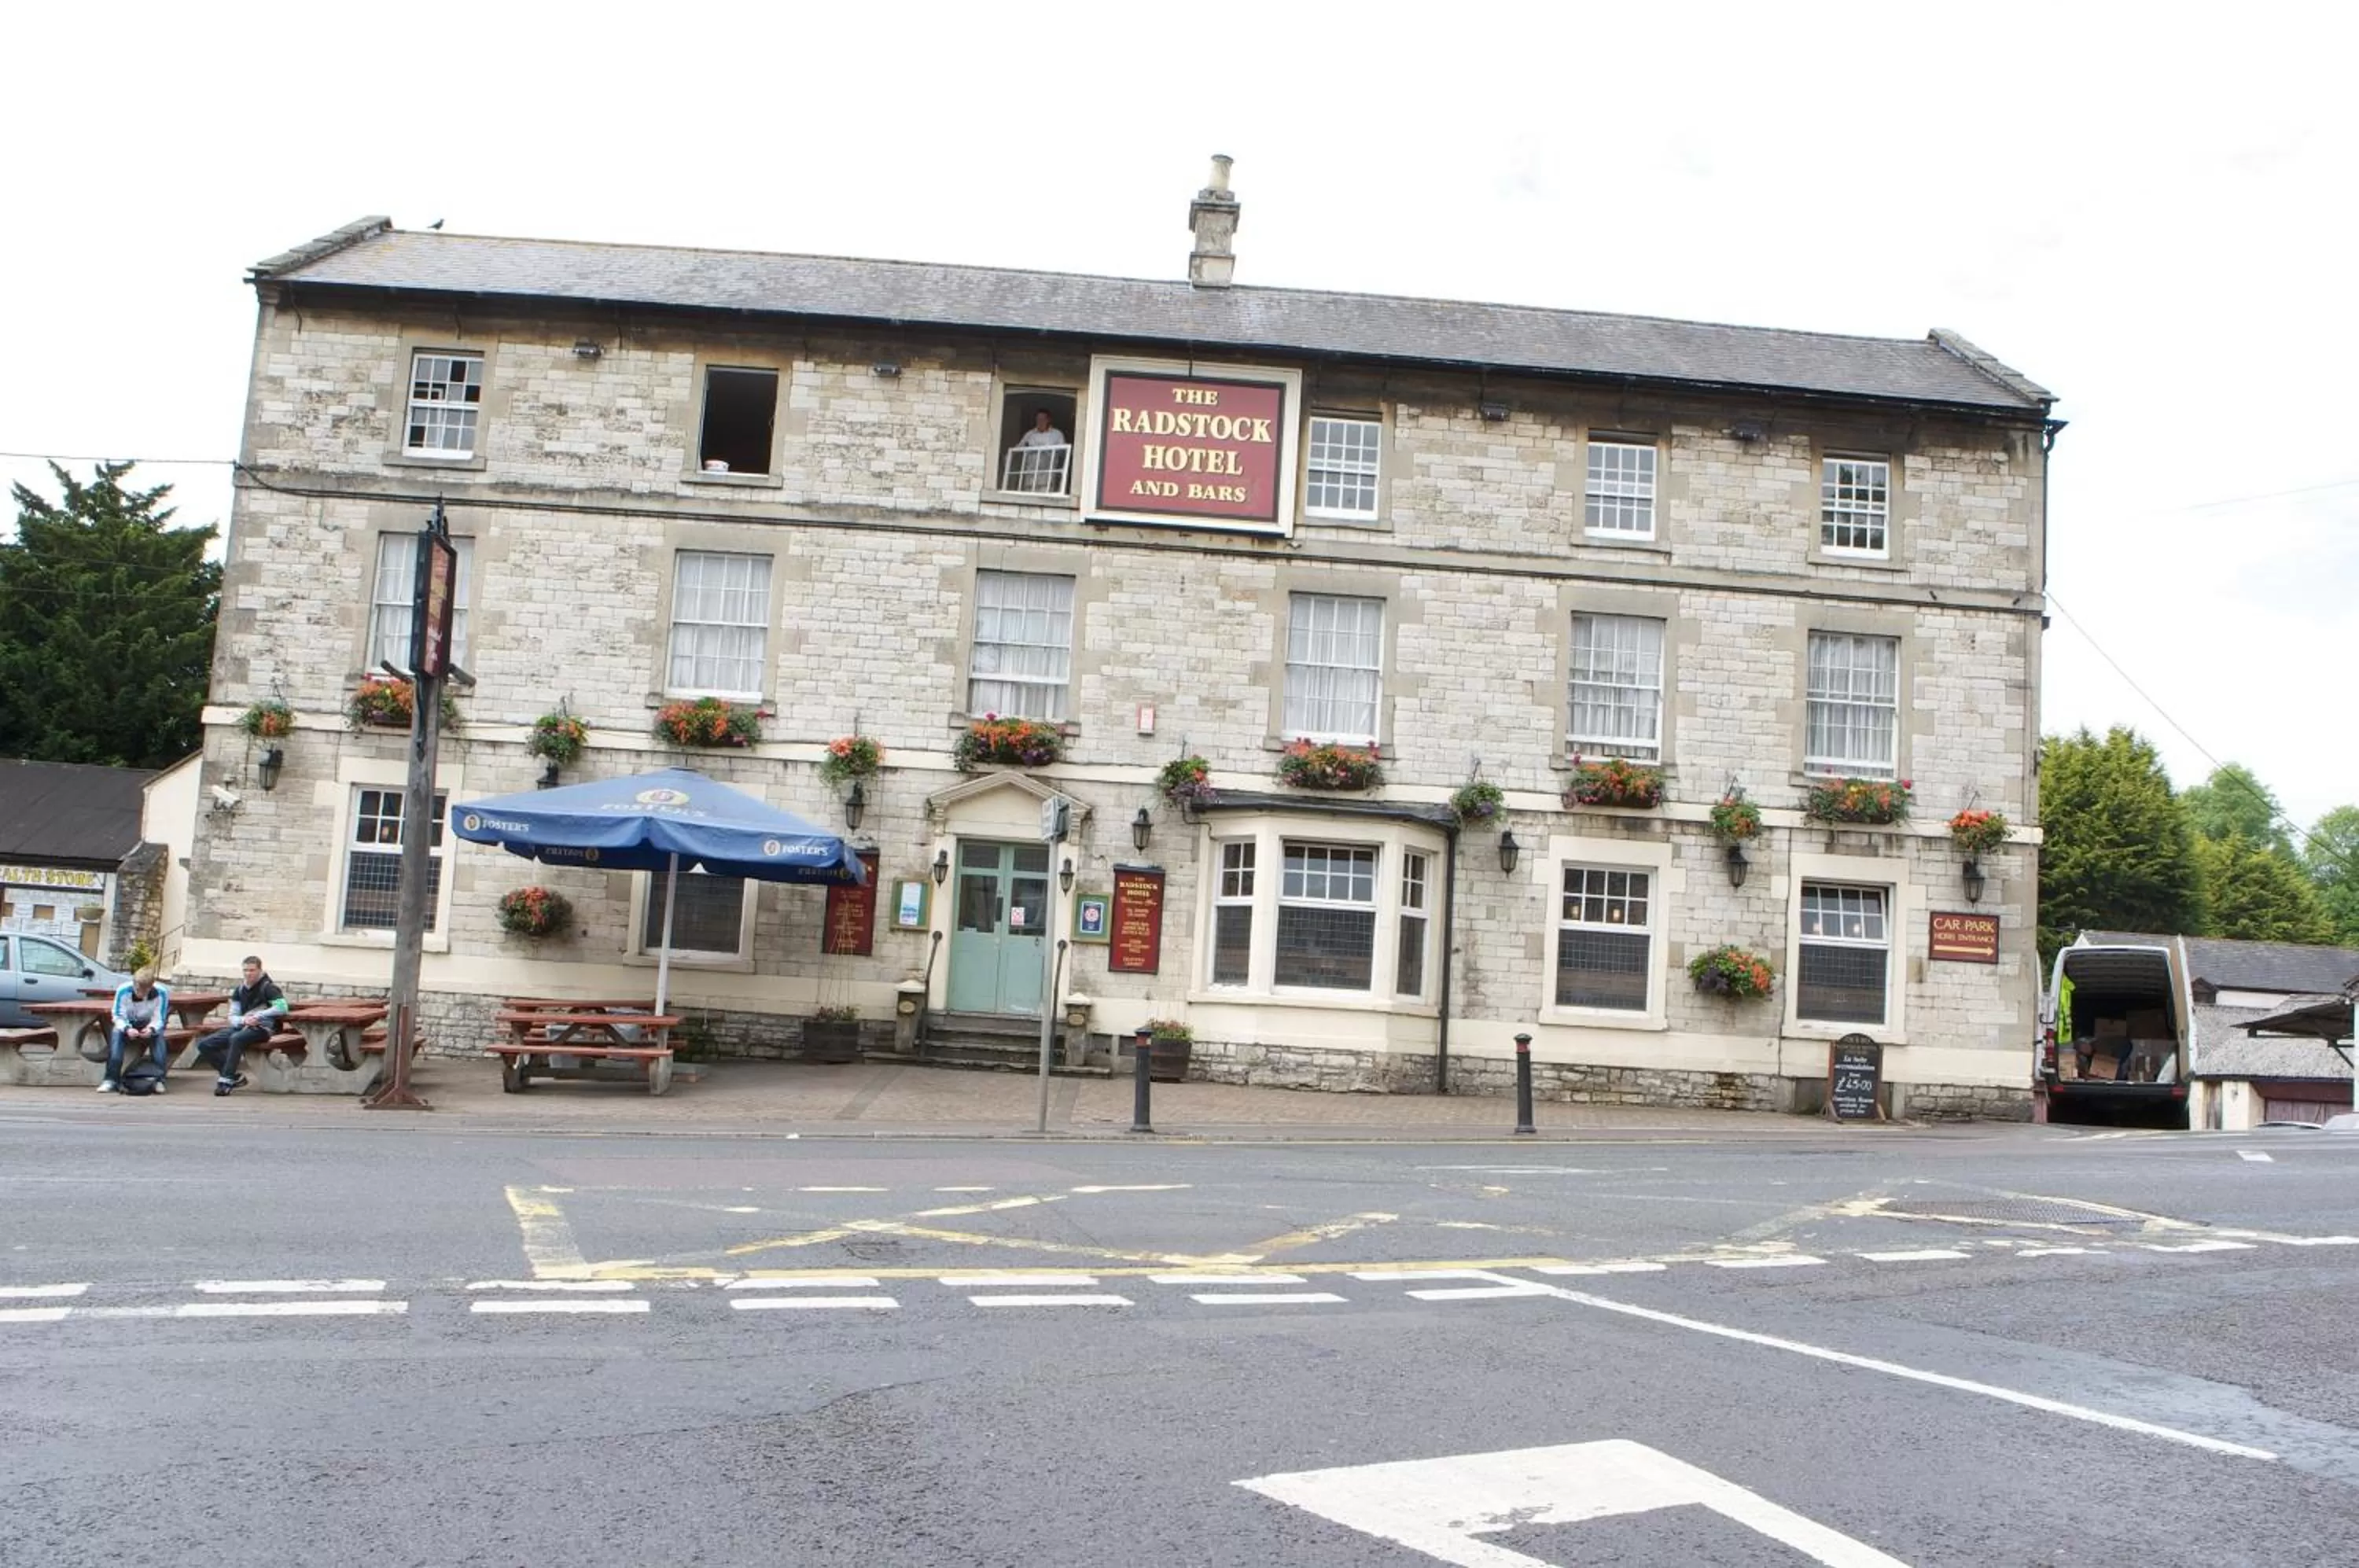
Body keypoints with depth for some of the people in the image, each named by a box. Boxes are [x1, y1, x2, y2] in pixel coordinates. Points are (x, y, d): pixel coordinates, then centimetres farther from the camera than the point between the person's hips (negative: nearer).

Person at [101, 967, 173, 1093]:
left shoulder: (161, 993, -24)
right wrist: (127, 1029, -39)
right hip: (127, 1025, 0)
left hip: (149, 1027, 0)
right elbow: (118, 1016, -18)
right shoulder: (123, 990, -25)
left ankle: (159, 1080, -28)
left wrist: (151, 1029, -41)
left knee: (159, 1037, -32)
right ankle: (111, 1079, -30)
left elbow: (159, 1019, -18)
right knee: (116, 1035, -31)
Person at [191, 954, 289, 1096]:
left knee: (236, 1038, -36)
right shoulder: (240, 990, 14)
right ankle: (235, 1077, -7)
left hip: (262, 1028, -7)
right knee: (204, 1045, -7)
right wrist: (244, 1020, -11)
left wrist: (258, 1016, -15)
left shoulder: (268, 987, -4)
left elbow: (282, 1008, -17)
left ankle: (226, 1081, -29)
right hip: (241, 1027, 7)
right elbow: (232, 1017, 12)